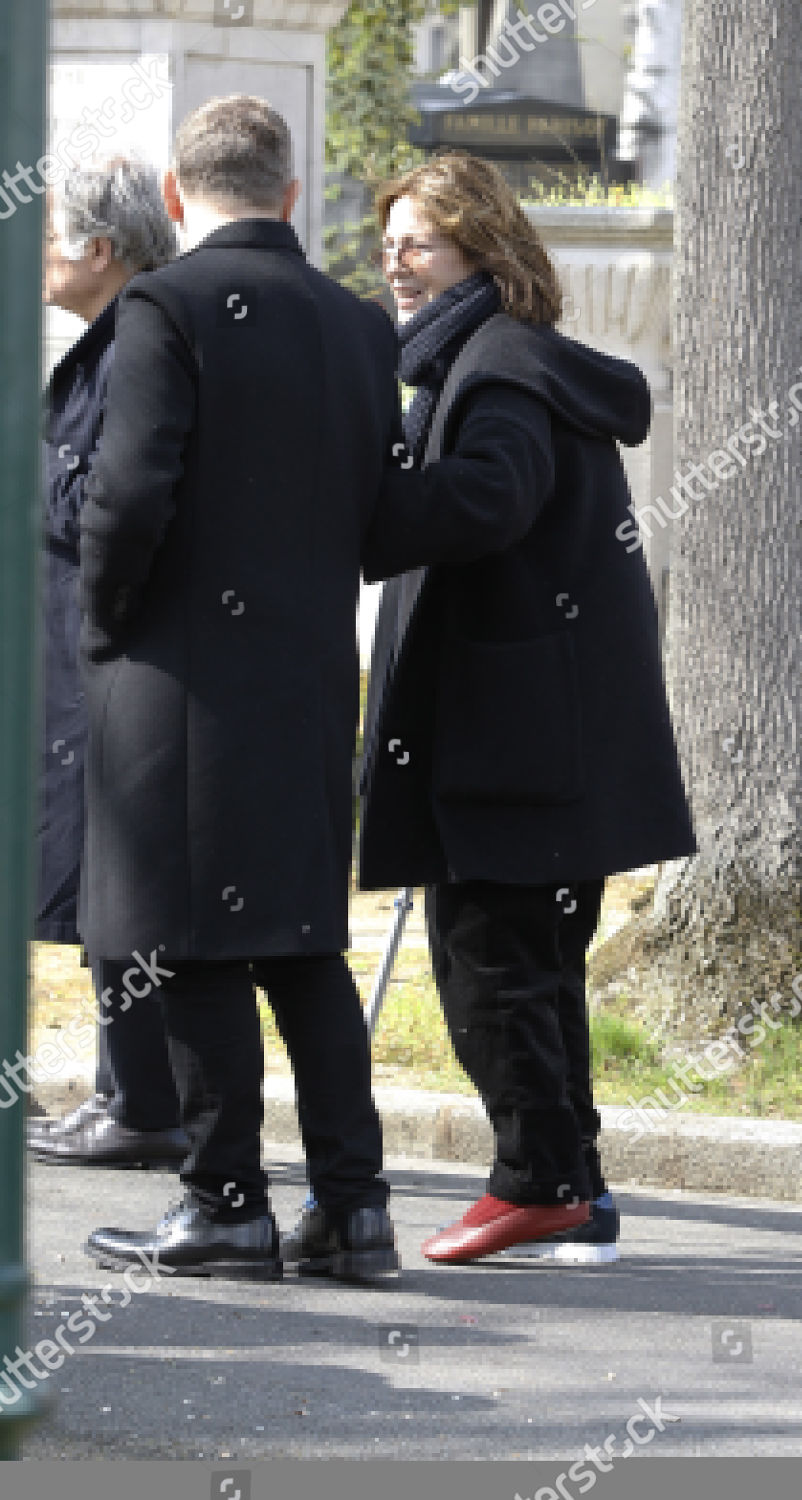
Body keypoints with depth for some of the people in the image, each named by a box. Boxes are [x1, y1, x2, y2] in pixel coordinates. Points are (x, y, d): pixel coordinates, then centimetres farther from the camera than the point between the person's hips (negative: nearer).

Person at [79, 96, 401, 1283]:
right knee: (307, 943, 13)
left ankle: (227, 1206, 3)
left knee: (200, 955, 1)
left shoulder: (168, 307, -11)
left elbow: (130, 492, -17)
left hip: (187, 676, -6)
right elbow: (381, 512, 9)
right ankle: (353, 1205, 11)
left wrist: (103, 621, -3)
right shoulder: (361, 326, 8)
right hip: (316, 673, 6)